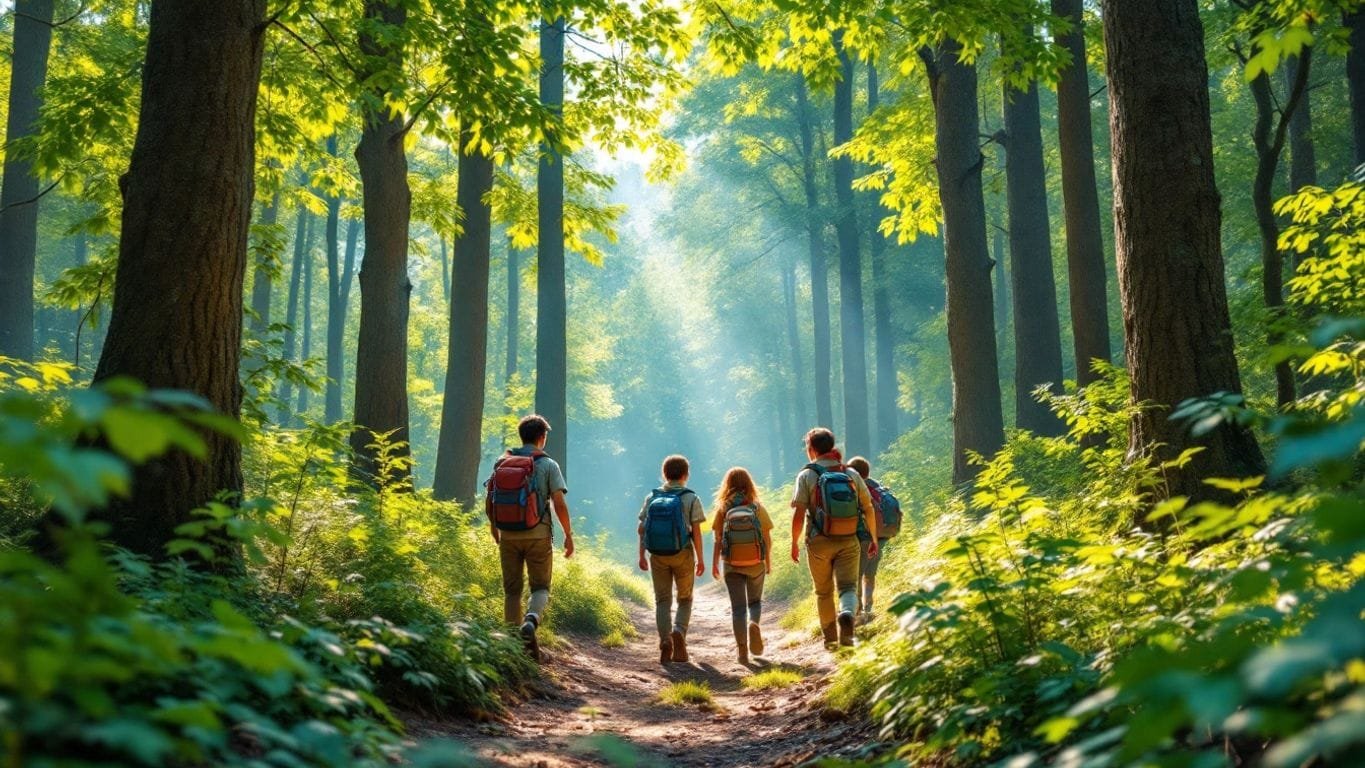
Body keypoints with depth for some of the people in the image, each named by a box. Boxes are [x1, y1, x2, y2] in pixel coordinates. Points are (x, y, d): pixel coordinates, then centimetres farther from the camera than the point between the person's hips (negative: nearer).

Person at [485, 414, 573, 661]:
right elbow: (559, 504, -10)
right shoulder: (548, 465, -4)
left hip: (508, 535, 3)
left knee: (512, 589, 12)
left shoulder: (501, 463, 6)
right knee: (540, 587, 8)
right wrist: (568, 535, 0)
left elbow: (489, 502, 8)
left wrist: (494, 528, 25)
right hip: (537, 534, -3)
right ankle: (531, 620, -21)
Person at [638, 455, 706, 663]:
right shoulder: (691, 499, -5)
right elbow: (696, 531, -9)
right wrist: (700, 559, -3)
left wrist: (642, 555, 7)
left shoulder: (652, 497, 4)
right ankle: (679, 632, -11)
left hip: (658, 556, 2)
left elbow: (642, 528, 1)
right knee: (685, 599, 13)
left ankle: (665, 640, -6)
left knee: (662, 600, 9)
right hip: (683, 554, -2)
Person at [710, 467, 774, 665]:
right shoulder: (758, 508, -4)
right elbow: (768, 539, -1)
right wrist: (769, 562, 12)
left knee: (738, 606, 6)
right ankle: (753, 624, -12)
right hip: (755, 564, 0)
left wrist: (714, 564, 4)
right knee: (755, 601, 19)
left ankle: (742, 649, -2)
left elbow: (718, 541, -5)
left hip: (732, 565, 0)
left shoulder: (722, 509, -5)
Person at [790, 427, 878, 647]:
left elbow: (798, 514, -10)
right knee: (848, 587, -1)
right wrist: (874, 539, 15)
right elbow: (869, 509, 5)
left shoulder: (807, 475, -3)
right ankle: (847, 615, -32)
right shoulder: (851, 474, 6)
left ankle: (830, 637, 23)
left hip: (819, 542, -1)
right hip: (848, 541, 1)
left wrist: (794, 543, 1)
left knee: (824, 592, 15)